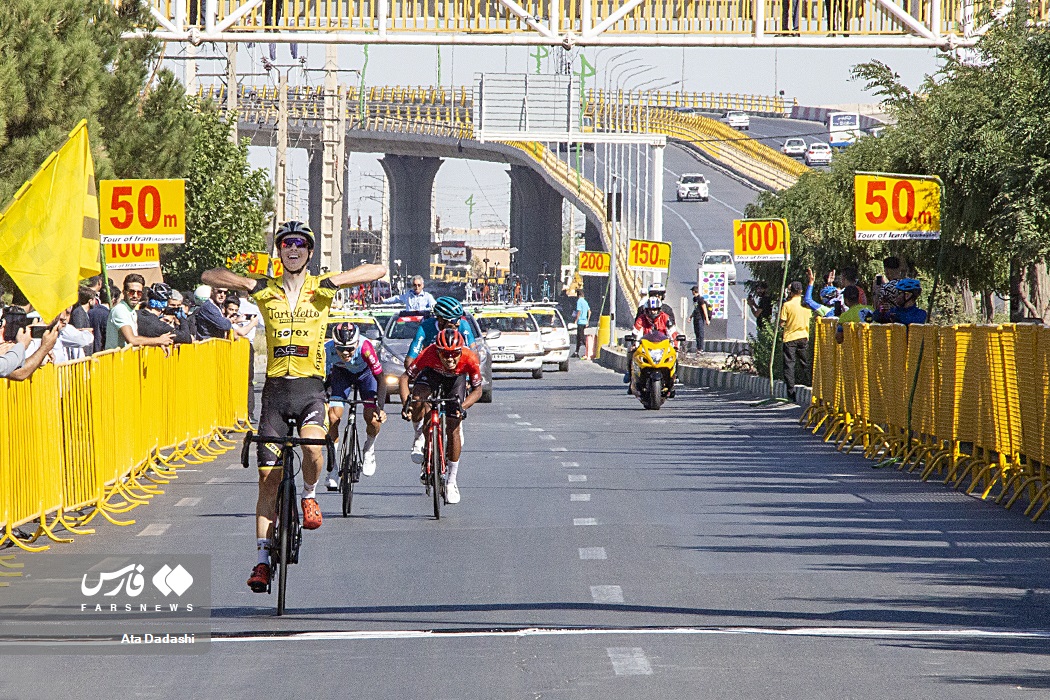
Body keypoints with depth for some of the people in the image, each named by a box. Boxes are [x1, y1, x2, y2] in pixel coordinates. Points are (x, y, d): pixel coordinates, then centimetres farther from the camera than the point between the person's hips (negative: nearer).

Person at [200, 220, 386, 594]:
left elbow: (377, 271, -1)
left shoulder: (322, 287, 4)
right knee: (268, 477, 0)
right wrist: (247, 283, -9)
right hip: (275, 388, 1)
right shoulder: (265, 291, 5)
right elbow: (209, 276, 5)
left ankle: (309, 496, 2)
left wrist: (335, 281, -13)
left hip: (310, 386, -1)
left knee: (312, 448, -30)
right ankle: (263, 559, 6)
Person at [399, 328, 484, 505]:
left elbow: (477, 390, -23)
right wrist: (406, 404, -45)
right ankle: (420, 435, -1)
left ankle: (452, 480, 7)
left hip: (456, 378, 0)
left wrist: (461, 407, -40)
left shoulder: (470, 358, -37)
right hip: (432, 373, 0)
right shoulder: (429, 354, -38)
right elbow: (404, 379, -30)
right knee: (417, 401, -32)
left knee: (453, 428, -7)